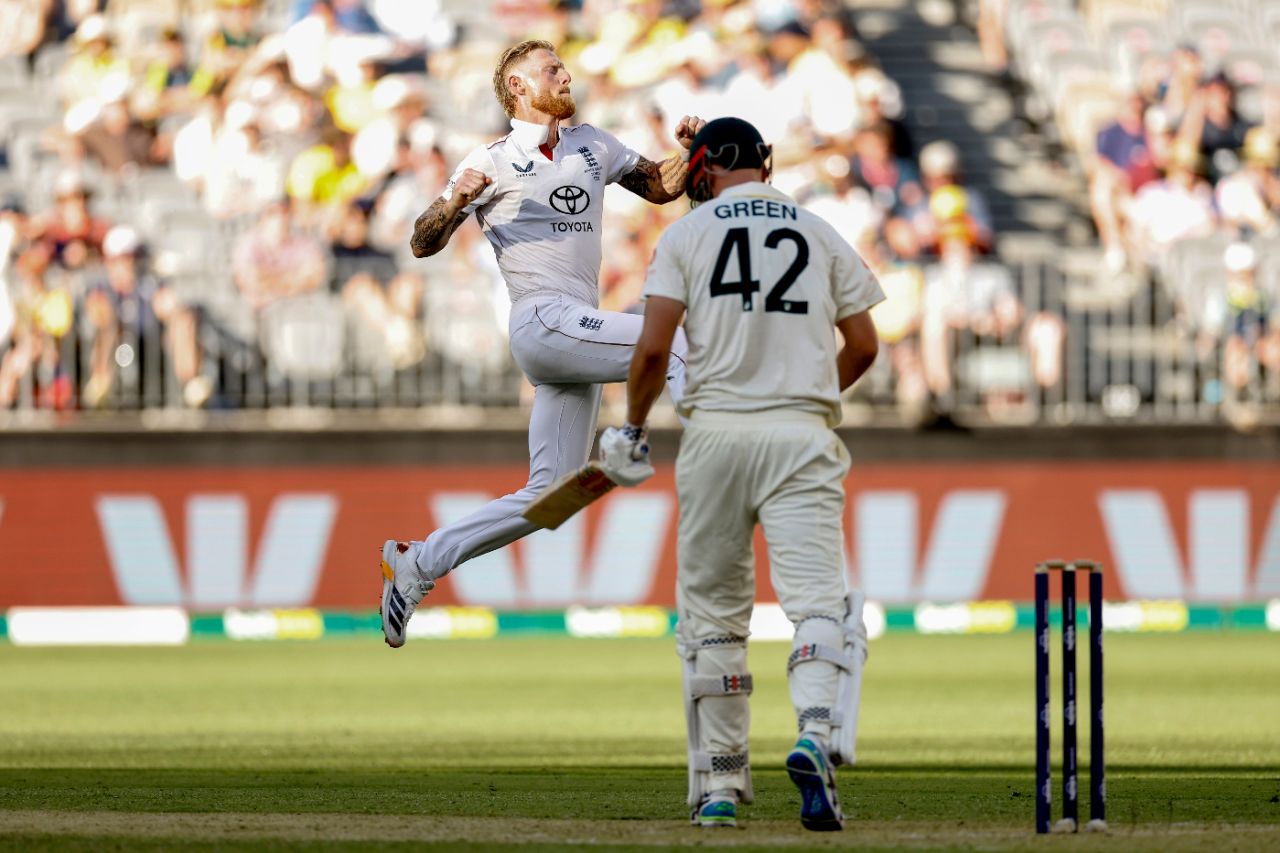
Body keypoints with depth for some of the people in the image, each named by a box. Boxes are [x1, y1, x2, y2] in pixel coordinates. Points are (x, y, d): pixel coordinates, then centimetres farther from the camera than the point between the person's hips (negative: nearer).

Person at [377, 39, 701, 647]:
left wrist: (691, 152, 9)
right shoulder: (492, 163, 3)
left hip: (579, 335, 7)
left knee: (550, 493, 4)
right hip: (542, 320, -7)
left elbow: (660, 186, 30)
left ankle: (418, 566, 10)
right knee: (685, 345, -23)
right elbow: (422, 245, 1)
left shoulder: (592, 146, 21)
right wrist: (457, 200, -19)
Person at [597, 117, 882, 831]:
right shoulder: (820, 234, 11)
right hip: (803, 436, 0)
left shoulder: (688, 234, 5)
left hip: (717, 432, 0)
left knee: (713, 613, 11)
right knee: (817, 597, -9)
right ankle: (816, 736, -36)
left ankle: (719, 784, 13)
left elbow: (654, 348, -4)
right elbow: (863, 346, 9)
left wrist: (633, 431, 10)